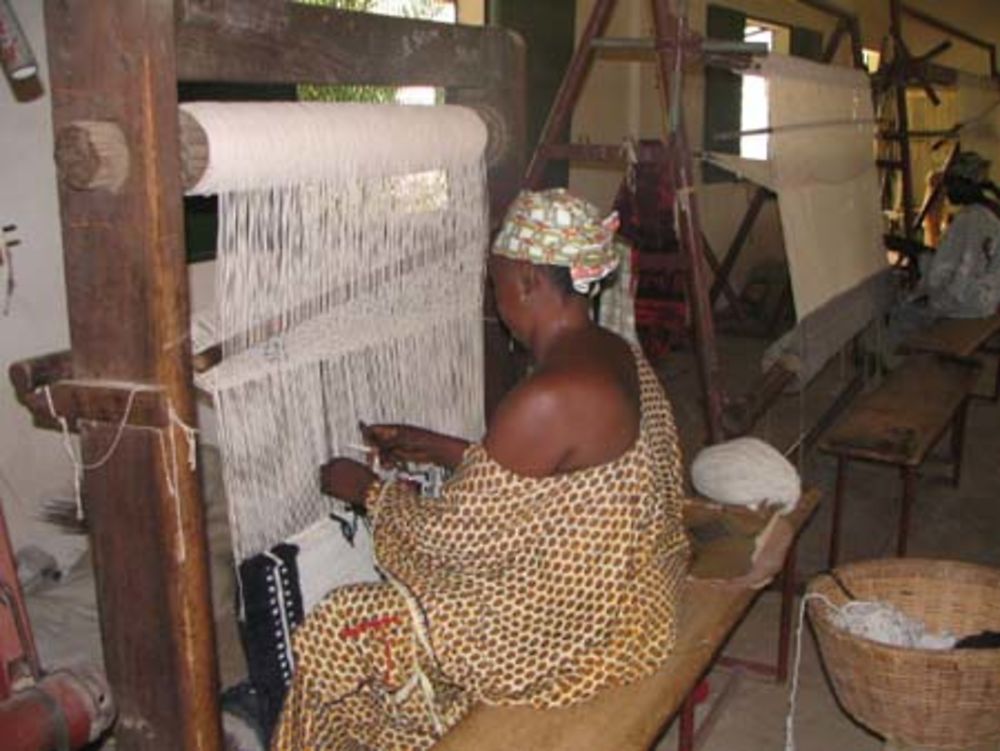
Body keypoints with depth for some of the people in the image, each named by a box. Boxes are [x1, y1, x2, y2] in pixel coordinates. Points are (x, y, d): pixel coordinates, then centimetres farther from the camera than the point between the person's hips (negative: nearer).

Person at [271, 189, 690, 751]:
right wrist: (436, 448, 13)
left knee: (338, 636, 0)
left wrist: (368, 491, -4)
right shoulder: (614, 355, 0)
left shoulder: (552, 397, -30)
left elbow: (457, 536, -21)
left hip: (577, 630, -10)